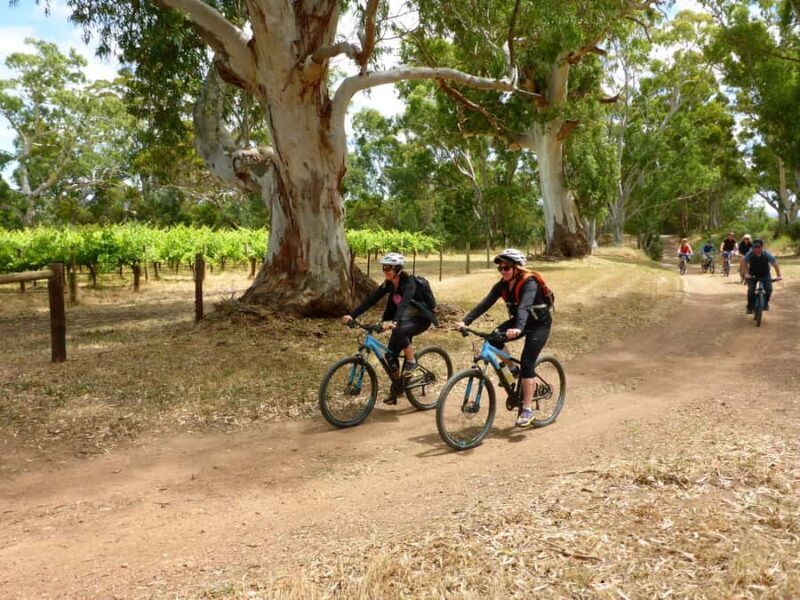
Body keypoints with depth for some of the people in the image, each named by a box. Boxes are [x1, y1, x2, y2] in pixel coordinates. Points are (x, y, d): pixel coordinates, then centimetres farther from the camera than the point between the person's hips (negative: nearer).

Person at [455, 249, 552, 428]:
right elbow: (485, 303, -17)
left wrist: (518, 328, -62)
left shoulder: (529, 283, -27)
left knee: (526, 363, -16)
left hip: (539, 324, -6)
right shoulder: (502, 285, -9)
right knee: (493, 339, -17)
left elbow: (524, 306, -44)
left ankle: (527, 410, -6)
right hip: (520, 321, 6)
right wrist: (465, 321, -30)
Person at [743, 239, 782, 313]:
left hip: (764, 275, 0)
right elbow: (745, 264, -8)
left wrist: (778, 276, -23)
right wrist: (746, 273, -21)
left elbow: (775, 265, -16)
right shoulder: (749, 254, -21)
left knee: (769, 289, -19)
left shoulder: (767, 255, -22)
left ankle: (765, 303, 10)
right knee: (751, 290, -19)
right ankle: (750, 307, 0)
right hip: (752, 275, 0)